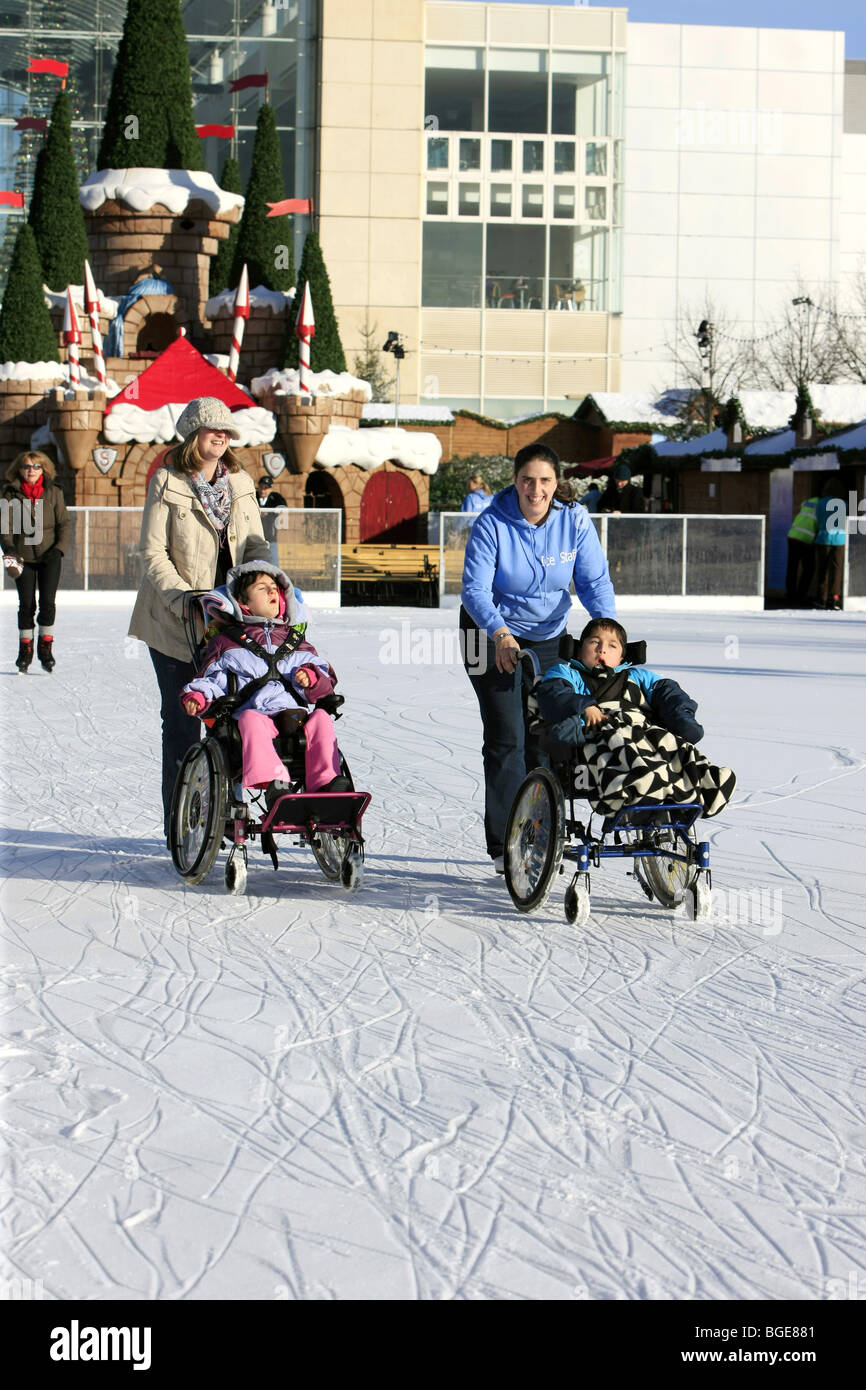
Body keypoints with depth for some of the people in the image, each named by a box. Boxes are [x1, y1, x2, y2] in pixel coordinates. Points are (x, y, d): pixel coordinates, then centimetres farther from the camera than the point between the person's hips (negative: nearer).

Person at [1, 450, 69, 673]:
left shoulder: (53, 492, 3)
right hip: (23, 558, 0)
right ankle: (25, 650, 12)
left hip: (49, 556, 0)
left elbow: (64, 523, 6)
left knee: (47, 602, -6)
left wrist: (59, 548, -7)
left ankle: (46, 647, 8)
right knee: (26, 604, -1)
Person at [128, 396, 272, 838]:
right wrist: (184, 601, -19)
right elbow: (153, 553, -9)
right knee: (182, 720, -2)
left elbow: (255, 544, 13)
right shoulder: (166, 483, -4)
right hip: (174, 621, -4)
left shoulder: (240, 483, 9)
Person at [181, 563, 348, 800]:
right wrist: (197, 696, -5)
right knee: (250, 719, -37)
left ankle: (326, 782, -39)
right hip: (256, 712, -2)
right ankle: (272, 780, -54)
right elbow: (212, 679, 18)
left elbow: (326, 681, 22)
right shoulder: (226, 643, 22)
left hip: (296, 712, 3)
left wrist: (311, 678, -2)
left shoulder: (295, 642, 28)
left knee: (321, 719, -28)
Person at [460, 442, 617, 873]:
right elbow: (474, 588, -27)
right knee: (506, 736, -10)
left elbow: (594, 581, -12)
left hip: (548, 638, 3)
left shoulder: (574, 521, -12)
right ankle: (504, 846, -7)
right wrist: (499, 633, -44)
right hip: (493, 634, -3)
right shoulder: (491, 525, -21)